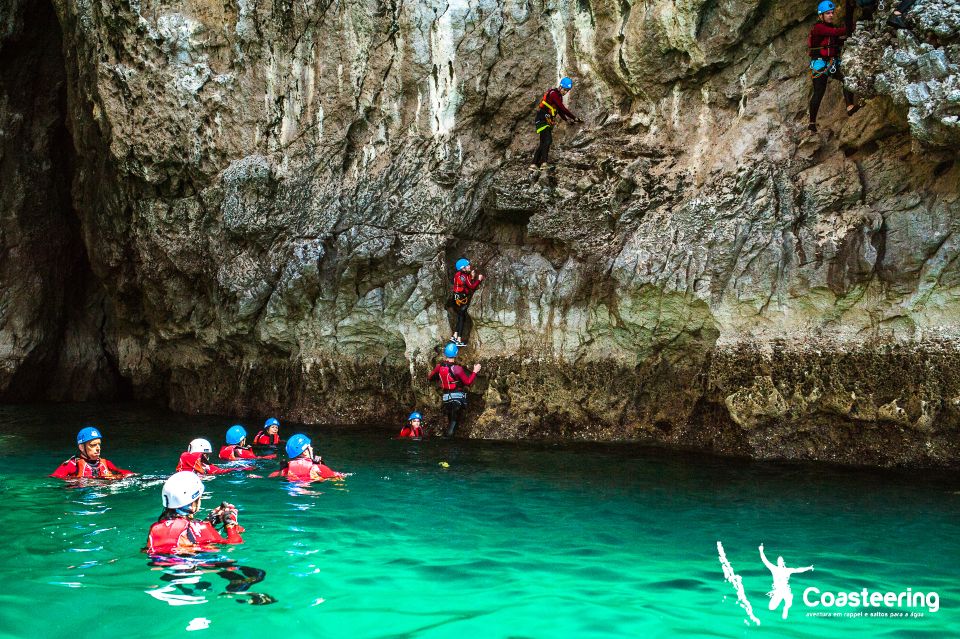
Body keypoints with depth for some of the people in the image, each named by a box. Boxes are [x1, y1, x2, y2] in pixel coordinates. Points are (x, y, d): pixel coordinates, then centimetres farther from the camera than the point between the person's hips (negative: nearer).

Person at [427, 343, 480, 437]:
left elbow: (429, 377, 14)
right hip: (457, 397, -5)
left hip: (446, 397, 5)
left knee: (450, 420, 18)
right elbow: (468, 382, -13)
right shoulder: (457, 368, -15)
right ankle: (449, 436, -18)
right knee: (454, 420, -5)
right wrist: (475, 371, -3)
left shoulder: (439, 367, 0)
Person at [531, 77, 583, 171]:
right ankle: (544, 162, -30)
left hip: (548, 121, 10)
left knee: (543, 144, 8)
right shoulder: (553, 94, -16)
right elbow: (563, 109, -23)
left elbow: (560, 110, 21)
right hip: (542, 120, -10)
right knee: (548, 140, -24)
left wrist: (566, 119, 5)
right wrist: (575, 118, -23)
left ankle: (534, 165, 10)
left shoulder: (559, 96, 16)